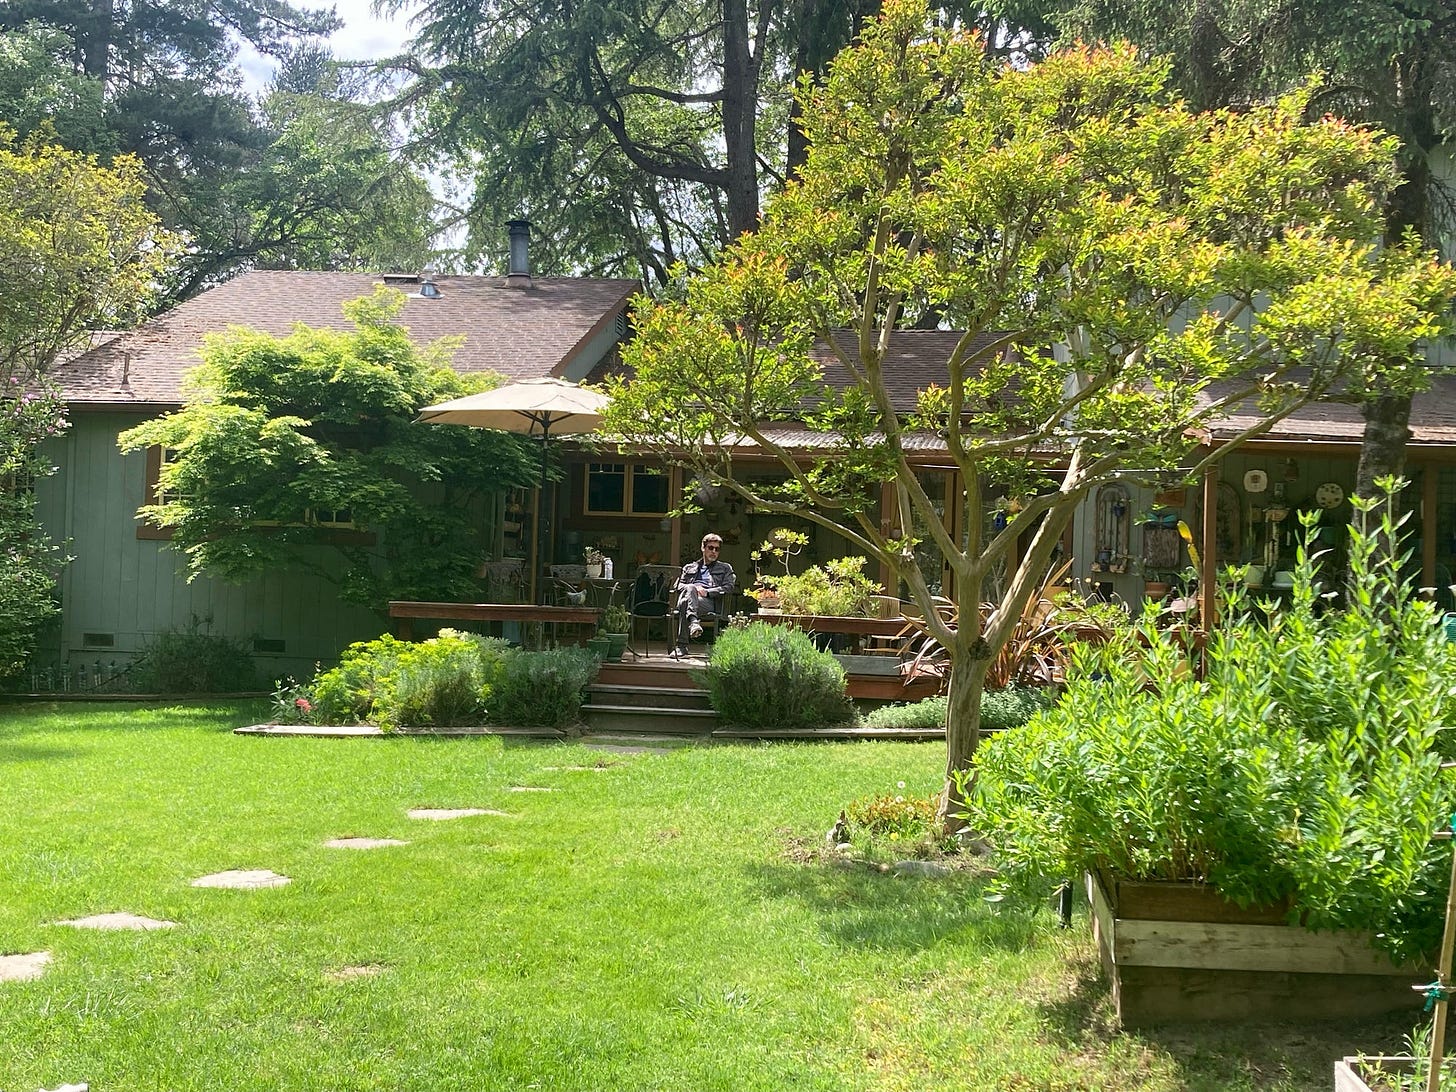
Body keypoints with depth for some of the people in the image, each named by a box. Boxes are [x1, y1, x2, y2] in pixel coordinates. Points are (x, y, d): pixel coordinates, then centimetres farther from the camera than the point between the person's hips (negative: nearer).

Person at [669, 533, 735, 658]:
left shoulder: (725, 568, 28)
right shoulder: (689, 567, 35)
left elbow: (728, 588, 9)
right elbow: (677, 585, 21)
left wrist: (707, 592, -5)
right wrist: (694, 588, -2)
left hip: (709, 602, -2)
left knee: (685, 603, -37)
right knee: (690, 588, -38)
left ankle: (682, 646, -49)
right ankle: (694, 621, -58)